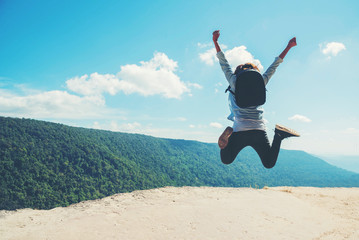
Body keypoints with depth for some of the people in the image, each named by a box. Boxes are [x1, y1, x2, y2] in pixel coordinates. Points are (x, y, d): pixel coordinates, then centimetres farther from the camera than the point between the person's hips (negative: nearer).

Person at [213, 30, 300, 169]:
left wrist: (215, 41, 19)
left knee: (226, 160, 13)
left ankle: (228, 135, -17)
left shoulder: (234, 82, 6)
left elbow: (223, 63, 13)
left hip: (240, 131, -2)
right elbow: (274, 66, 22)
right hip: (259, 131, 2)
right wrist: (288, 47, 31)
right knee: (269, 164, 15)